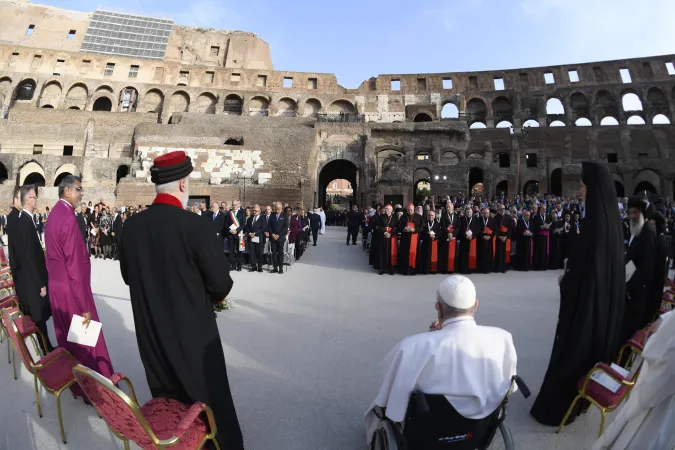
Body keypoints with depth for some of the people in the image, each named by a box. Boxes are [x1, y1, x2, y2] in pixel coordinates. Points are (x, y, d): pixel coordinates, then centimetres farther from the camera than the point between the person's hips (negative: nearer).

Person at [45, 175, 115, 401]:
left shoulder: (54, 214, 7)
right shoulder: (68, 218, -22)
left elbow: (55, 255, 12)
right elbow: (75, 264, -23)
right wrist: (85, 305, -19)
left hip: (57, 287, 9)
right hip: (71, 289, -9)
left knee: (68, 338, 19)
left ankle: (75, 383, 34)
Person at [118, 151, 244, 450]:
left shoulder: (131, 225, -7)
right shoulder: (195, 225, -24)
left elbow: (128, 275, 8)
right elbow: (222, 283, -18)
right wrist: (207, 296, 3)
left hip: (150, 330, 5)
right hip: (193, 330, -5)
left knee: (166, 396, 24)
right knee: (208, 397, 15)